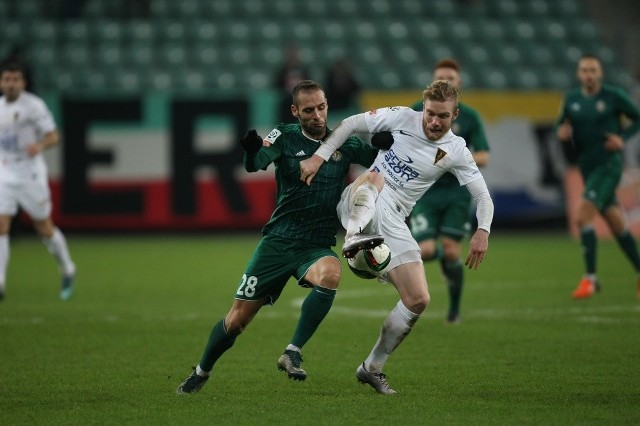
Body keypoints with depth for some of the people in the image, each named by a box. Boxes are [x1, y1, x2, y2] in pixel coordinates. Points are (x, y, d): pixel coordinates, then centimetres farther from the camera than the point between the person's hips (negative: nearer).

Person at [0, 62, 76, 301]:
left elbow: (53, 136, -15)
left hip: (31, 175, -5)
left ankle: (67, 270, 28)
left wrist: (40, 145, -34)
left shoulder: (34, 106, -10)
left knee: (44, 228, 5)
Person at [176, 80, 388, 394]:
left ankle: (292, 353, -26)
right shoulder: (285, 137, -2)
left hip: (317, 247, 0)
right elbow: (255, 164, -19)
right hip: (278, 241, 0)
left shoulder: (344, 144, 2)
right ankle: (201, 373, 28)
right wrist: (252, 151, -42)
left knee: (329, 275, -36)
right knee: (238, 318, 1)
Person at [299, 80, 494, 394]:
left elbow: (482, 196, 2)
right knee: (374, 178, -39)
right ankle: (354, 237, -64)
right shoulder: (402, 118, -1)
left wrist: (482, 232, -16)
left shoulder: (455, 151, 3)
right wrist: (319, 156, -7)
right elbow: (352, 123, 4)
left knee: (419, 300, -7)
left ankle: (372, 368, 9)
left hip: (393, 221, 3)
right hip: (360, 206, -3)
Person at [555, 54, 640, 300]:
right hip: (587, 167, 6)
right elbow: (561, 126, 16)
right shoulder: (571, 99, 7)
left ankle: (590, 278, -14)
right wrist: (562, 133, -7)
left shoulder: (613, 96, -6)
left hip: (609, 165, -6)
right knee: (616, 223, 12)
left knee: (583, 216, -19)